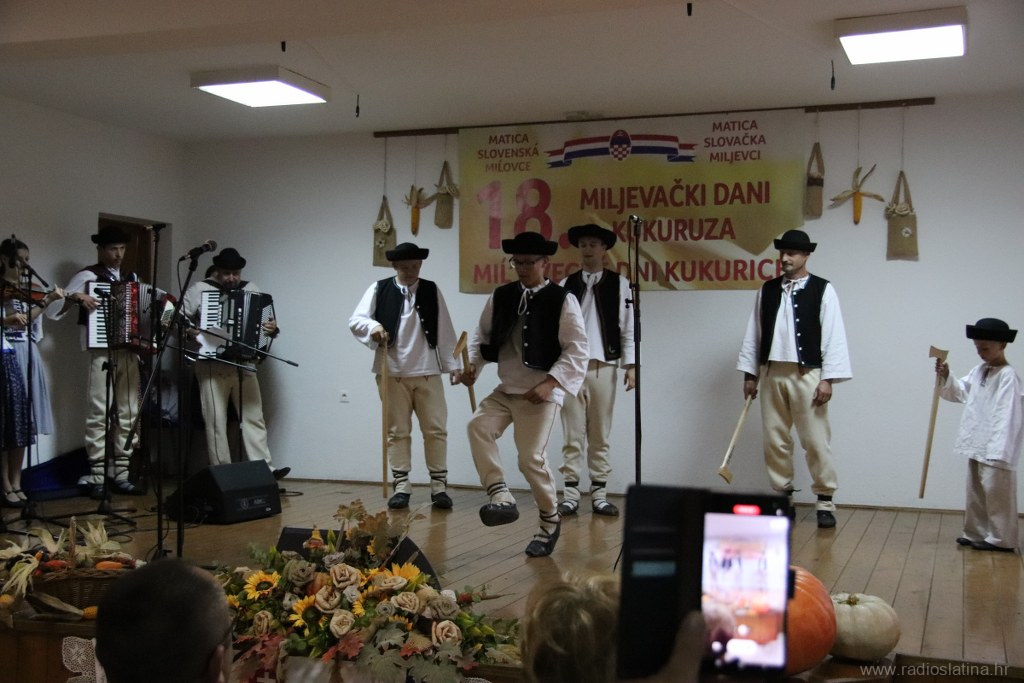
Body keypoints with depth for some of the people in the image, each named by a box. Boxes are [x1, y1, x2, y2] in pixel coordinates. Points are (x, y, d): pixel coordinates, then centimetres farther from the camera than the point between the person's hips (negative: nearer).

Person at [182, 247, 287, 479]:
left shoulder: (251, 289, 10)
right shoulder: (198, 289, 2)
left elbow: (268, 319, 12)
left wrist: (273, 328, -10)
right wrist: (190, 331, -17)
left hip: (244, 364, 3)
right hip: (213, 365, -2)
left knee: (254, 418, -1)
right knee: (216, 422, -1)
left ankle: (264, 470, -3)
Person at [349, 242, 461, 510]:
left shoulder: (432, 291, 7)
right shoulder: (379, 290, 2)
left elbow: (445, 332, 7)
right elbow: (355, 320, -4)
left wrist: (454, 365, 2)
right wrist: (373, 326, -25)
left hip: (428, 372, 1)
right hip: (392, 373, -1)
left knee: (436, 429, 1)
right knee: (397, 431, 6)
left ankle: (439, 485, 10)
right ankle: (401, 486, 13)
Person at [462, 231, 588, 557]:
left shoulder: (562, 300, -8)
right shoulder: (500, 297, 5)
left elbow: (577, 351, -11)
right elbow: (483, 335, 15)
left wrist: (549, 384, -20)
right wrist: (472, 364, -4)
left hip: (541, 394, -5)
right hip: (505, 390, 5)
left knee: (531, 459, -7)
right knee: (478, 426, -21)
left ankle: (550, 520, 16)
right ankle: (501, 498, -18)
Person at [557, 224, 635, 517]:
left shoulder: (619, 284, 5)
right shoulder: (567, 285, 7)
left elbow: (628, 327, 3)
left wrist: (631, 364, -4)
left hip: (604, 367, 0)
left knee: (600, 436, 5)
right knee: (573, 435, 2)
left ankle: (598, 494, 11)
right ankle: (571, 494, 7)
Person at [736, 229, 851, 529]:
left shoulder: (823, 290, -2)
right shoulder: (767, 290, 9)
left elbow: (833, 336, -6)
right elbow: (754, 333, 11)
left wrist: (827, 379, -11)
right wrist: (750, 374, 9)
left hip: (807, 374, -4)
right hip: (772, 372, 4)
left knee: (816, 441, -2)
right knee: (775, 440, 8)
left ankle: (825, 501, 8)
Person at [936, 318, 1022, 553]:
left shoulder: (1008, 376, -16)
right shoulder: (978, 371, 10)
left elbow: (1006, 416, -21)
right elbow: (960, 392, 24)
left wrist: (998, 451, -26)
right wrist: (945, 377, 4)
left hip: (994, 449, -9)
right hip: (977, 445, 9)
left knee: (995, 492, -2)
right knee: (975, 492, 16)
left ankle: (1001, 539, 7)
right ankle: (976, 533, 27)